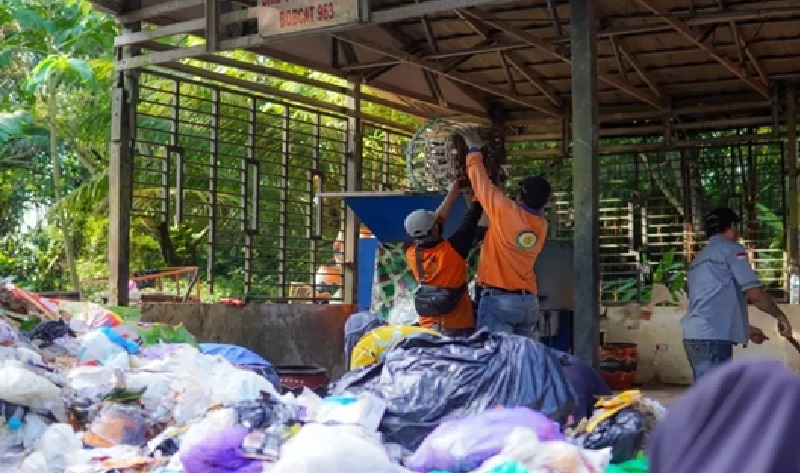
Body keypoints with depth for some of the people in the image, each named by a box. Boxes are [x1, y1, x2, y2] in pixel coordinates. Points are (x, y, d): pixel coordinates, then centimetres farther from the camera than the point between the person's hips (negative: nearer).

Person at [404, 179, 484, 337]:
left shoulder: (412, 254, -1)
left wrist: (452, 193, 19)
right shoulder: (452, 249, -15)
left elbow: (437, 220, 12)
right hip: (458, 328, -5)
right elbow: (470, 220, -2)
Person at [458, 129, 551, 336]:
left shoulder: (507, 211, -10)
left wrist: (474, 149, 15)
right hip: (528, 301, 7)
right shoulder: (542, 225, 10)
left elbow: (481, 182, 0)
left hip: (498, 299, -7)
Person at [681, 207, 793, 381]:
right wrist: (780, 316, 6)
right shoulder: (731, 249, -2)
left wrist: (746, 329, 32)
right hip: (712, 339, -9)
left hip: (695, 336, 9)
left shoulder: (700, 259, 25)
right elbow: (754, 294, -9)